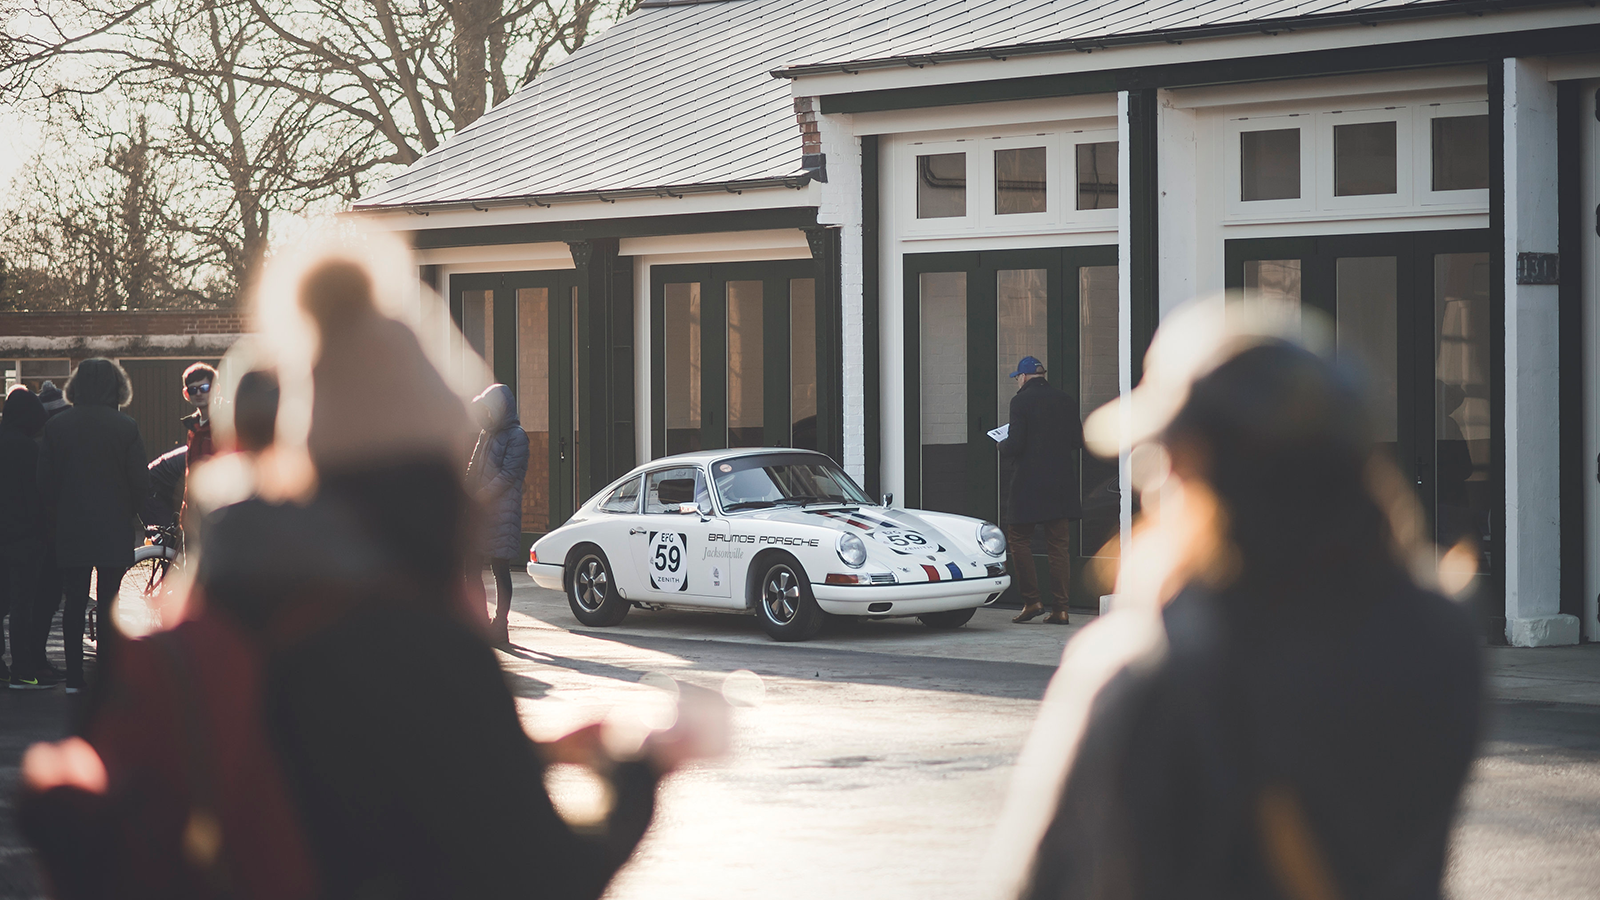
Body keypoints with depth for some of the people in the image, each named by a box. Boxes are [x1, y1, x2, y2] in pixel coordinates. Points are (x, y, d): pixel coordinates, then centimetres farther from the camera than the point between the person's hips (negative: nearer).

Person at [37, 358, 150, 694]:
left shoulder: (55, 427, -2)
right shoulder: (126, 427, -9)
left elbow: (44, 483, -1)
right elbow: (141, 483, -9)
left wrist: (59, 516, 12)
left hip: (70, 531, 2)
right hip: (114, 531, -2)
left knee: (74, 604, 10)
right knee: (109, 604, 5)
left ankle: (74, 677, 9)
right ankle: (107, 676, 3)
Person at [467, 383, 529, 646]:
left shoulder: (516, 436, -6)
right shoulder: (486, 434, 18)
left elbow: (507, 476, -14)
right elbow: (473, 470, 19)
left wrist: (478, 497, -17)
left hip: (502, 513, -7)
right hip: (479, 512, 8)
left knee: (500, 569, -4)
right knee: (471, 566, 4)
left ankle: (500, 627, 1)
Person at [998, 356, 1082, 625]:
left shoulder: (1021, 401, -9)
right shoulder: (1066, 401, 6)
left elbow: (1015, 444, -14)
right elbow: (1078, 439, 7)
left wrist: (1003, 448, 7)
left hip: (1029, 484, -5)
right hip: (1062, 484, 5)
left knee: (1018, 540, 8)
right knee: (1059, 545, 6)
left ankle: (1031, 601, 2)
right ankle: (1059, 608, 3)